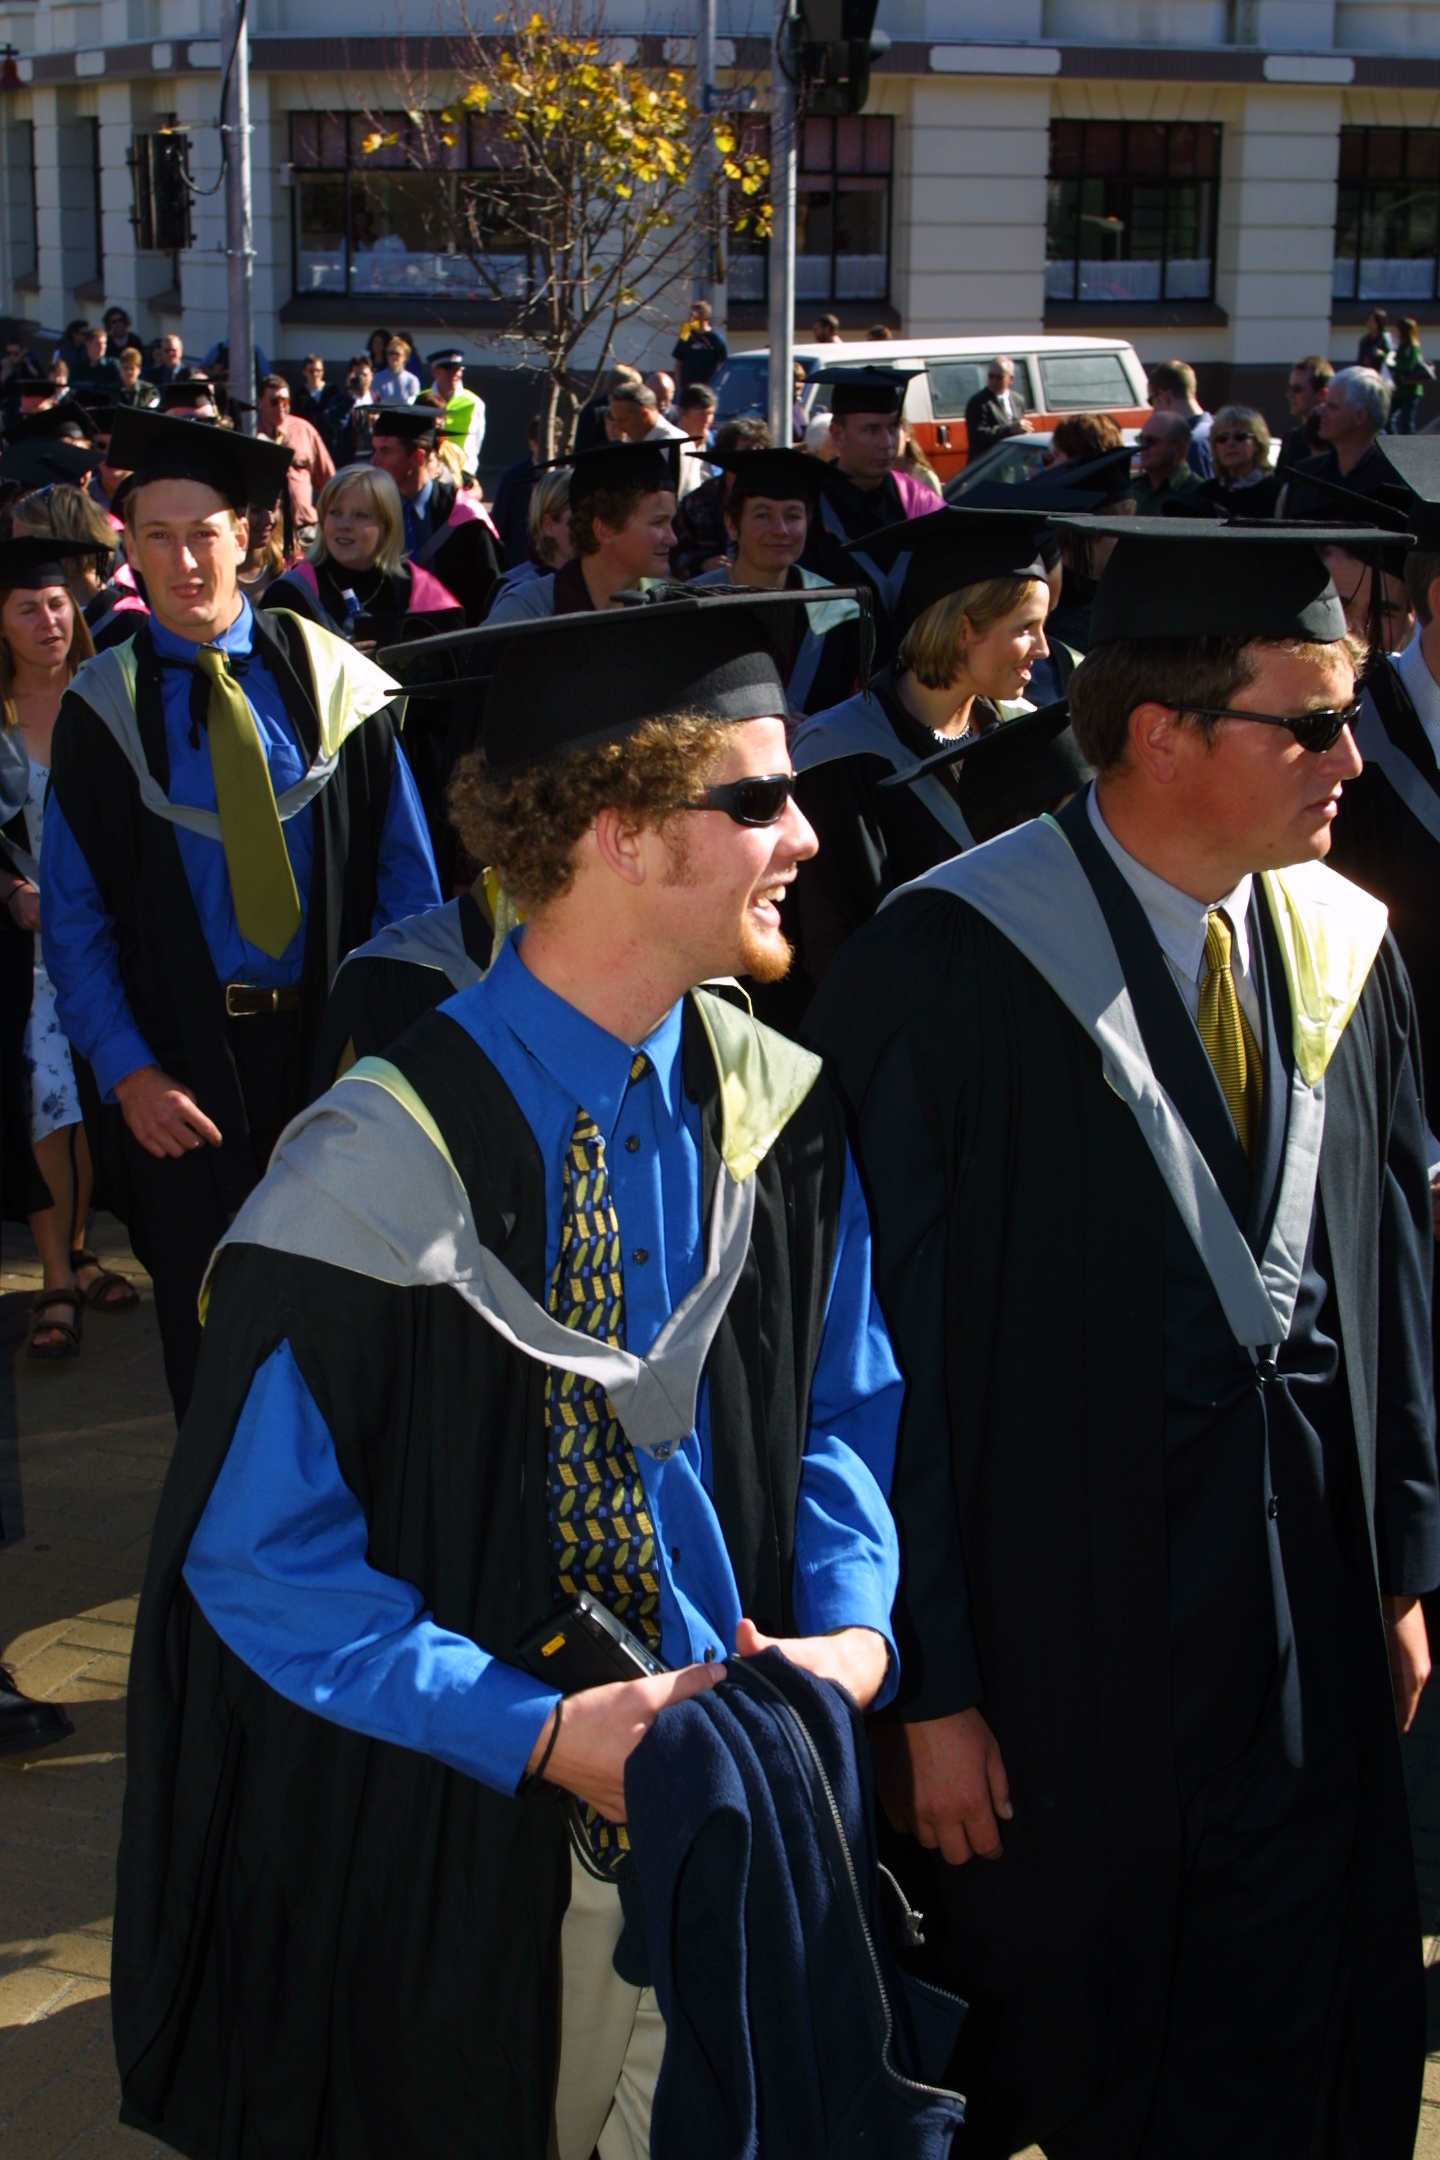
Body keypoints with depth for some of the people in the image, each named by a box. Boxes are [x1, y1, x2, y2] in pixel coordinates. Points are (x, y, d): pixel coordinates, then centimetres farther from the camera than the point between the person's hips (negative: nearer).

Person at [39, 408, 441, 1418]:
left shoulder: (329, 679, -2)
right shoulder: (102, 708, -3)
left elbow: (406, 870, -1)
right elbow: (73, 914, -2)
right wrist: (124, 1069, -12)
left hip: (331, 1038, 1)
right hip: (183, 1067, 0)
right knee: (210, 1323, 9)